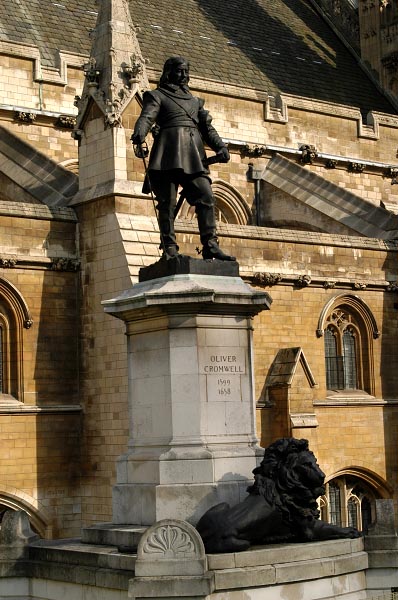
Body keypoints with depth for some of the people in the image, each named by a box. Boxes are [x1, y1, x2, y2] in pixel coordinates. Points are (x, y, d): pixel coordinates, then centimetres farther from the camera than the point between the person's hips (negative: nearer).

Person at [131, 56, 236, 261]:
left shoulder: (195, 101, 30)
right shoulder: (157, 95, 15)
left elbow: (207, 127, 22)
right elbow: (147, 116, -3)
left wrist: (220, 147, 3)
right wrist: (139, 135, -25)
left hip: (194, 155, 4)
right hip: (169, 153, -4)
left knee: (206, 197, -11)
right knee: (167, 202, -9)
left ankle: (210, 246, -13)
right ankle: (169, 249, -10)